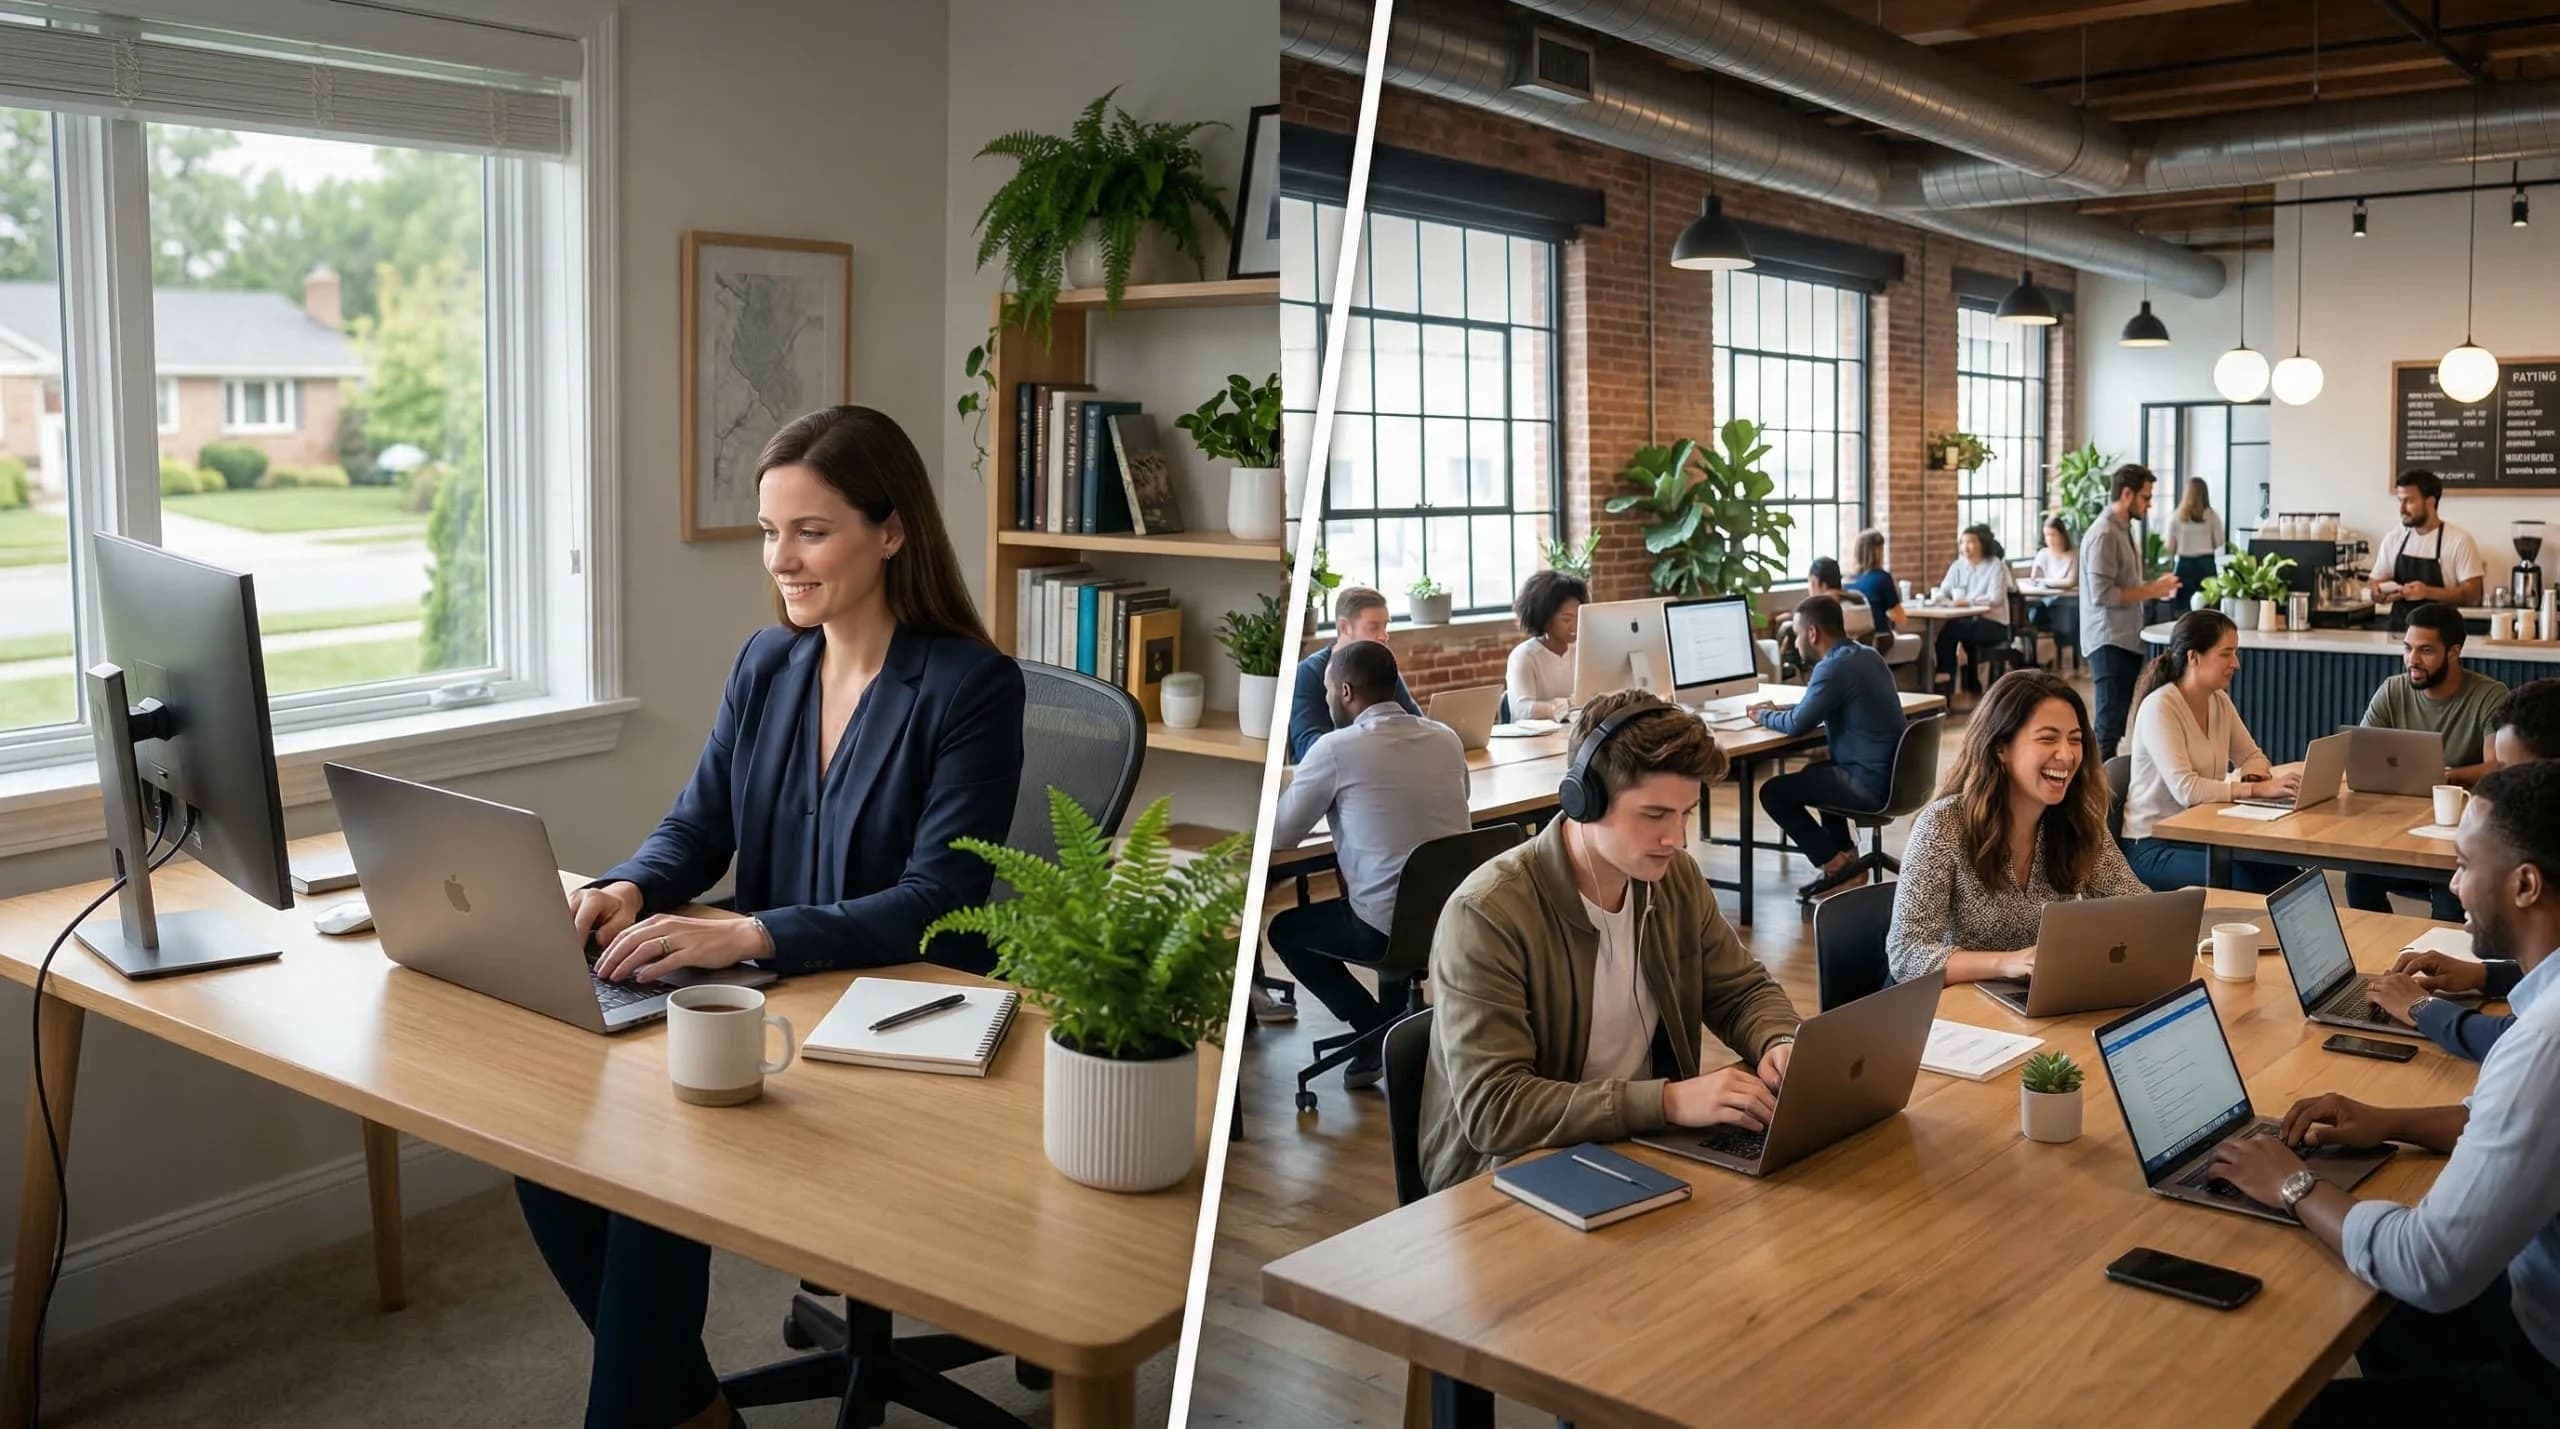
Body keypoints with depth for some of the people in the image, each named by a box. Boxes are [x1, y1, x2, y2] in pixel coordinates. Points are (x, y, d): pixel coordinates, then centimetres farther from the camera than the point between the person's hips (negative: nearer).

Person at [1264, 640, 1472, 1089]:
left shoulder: (1336, 748, -10)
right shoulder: (1446, 738, 6)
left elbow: (1279, 836, -2)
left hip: (1390, 926, -6)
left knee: (1284, 929, 21)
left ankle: (1378, 1032, 9)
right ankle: (1396, 1026, 33)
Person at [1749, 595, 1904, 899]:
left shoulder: (1834, 668, -20)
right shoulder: (1868, 656, 10)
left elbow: (1796, 725, -16)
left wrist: (1764, 716, 3)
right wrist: (1779, 710, 16)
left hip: (1871, 784, -10)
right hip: (1891, 773, 10)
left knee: (1772, 792, -3)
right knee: (1816, 771, 34)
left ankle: (1834, 864, 4)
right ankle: (1847, 854, 31)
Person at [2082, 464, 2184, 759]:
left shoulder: (2124, 530, 15)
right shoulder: (2104, 534, -15)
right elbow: (2101, 594, -21)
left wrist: (2153, 587, 9)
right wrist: (2150, 591, -15)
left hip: (2127, 640, 9)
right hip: (2110, 642, -9)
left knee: (2117, 722, 11)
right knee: (2110, 724, -8)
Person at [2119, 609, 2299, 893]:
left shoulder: (2220, 701, 6)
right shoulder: (2159, 707, -19)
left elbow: (2251, 756, 17)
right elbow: (2186, 790, -27)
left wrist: (2256, 776, -7)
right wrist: (2259, 789, -28)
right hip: (2153, 847, -7)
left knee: (2284, 875, -14)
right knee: (2245, 886, -26)